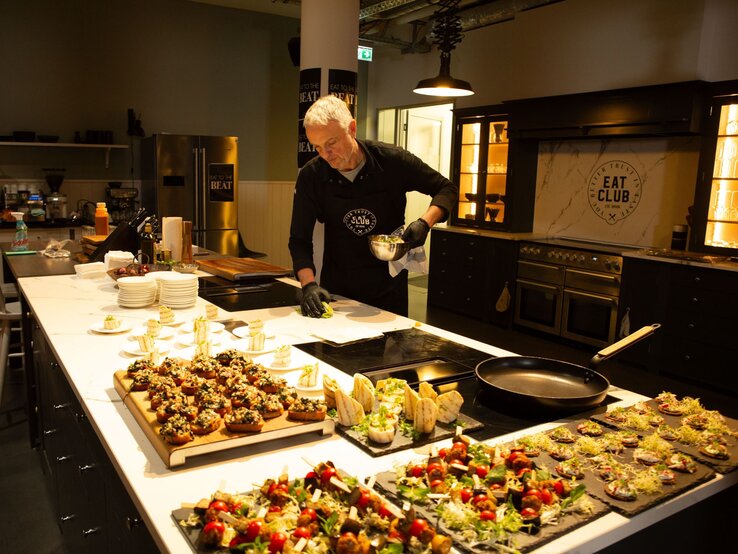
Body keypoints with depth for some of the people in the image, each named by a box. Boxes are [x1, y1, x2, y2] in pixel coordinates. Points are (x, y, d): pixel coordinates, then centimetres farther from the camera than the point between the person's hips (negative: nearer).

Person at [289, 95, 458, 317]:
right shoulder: (310, 176, -13)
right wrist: (308, 284, -26)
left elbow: (446, 188, -3)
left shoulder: (392, 160, -15)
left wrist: (425, 222, -21)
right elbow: (299, 239, -10)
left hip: (389, 284, 0)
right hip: (336, 287, 1)